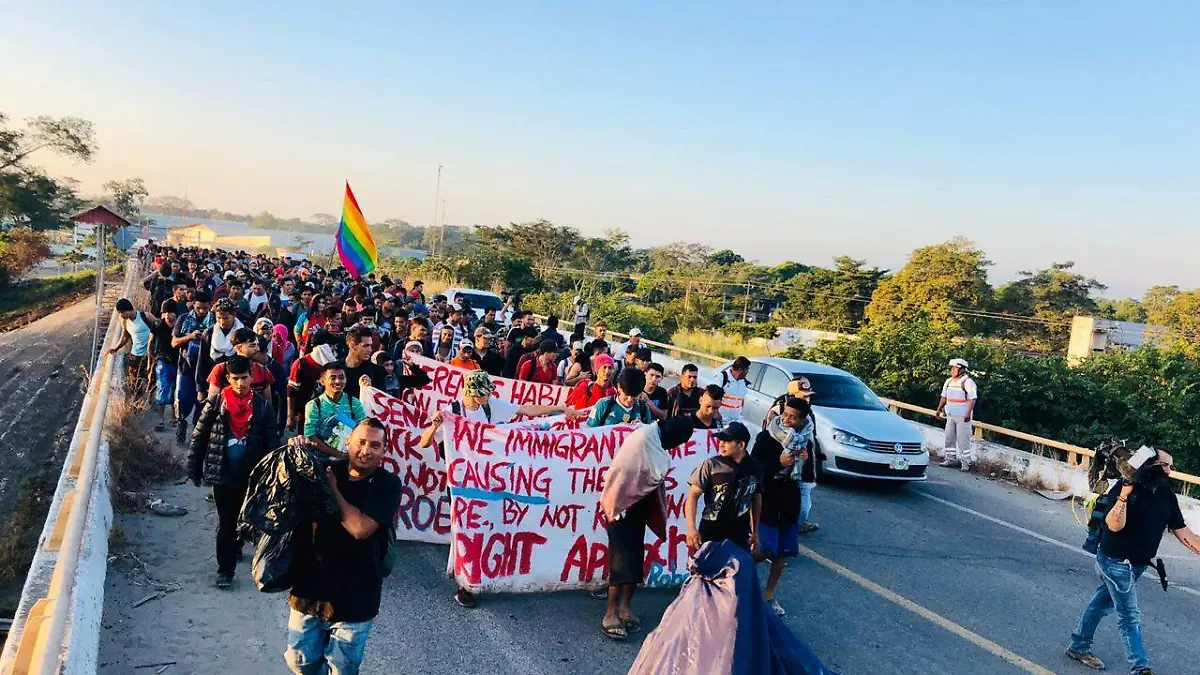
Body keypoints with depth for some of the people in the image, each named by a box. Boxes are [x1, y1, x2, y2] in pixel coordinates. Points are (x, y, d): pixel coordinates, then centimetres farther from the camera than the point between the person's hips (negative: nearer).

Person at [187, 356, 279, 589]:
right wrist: (194, 470, 0)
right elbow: (199, 437, 0)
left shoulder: (262, 406, -3)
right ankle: (225, 568, 13)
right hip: (222, 473, -1)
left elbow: (272, 442, -1)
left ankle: (235, 548, 42)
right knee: (226, 523, 3)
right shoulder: (216, 403, -5)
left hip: (251, 474, 1)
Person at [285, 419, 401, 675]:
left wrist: (333, 489, -18)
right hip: (309, 588, 3)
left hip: (353, 597, -3)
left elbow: (360, 528, -24)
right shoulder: (326, 470, -2)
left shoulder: (388, 484, -13)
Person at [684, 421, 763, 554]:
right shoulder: (711, 465, -10)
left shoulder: (755, 468, -1)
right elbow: (693, 496, -8)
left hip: (740, 536, 3)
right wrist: (691, 528, -19)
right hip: (710, 534, -2)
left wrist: (755, 532, 17)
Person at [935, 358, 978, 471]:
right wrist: (939, 408, 17)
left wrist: (968, 413, -23)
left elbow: (972, 399, -17)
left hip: (963, 416, -8)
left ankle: (966, 462, -2)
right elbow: (944, 396, 21)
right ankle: (950, 459, 20)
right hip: (951, 415, 8)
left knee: (963, 439, -7)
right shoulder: (949, 381, 12)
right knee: (949, 437, 11)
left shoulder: (968, 382, -12)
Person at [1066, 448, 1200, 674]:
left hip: (1138, 564, 7)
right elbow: (1115, 525, -26)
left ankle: (1079, 646, 32)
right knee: (1130, 616, -4)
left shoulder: (1167, 496, 0)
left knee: (1102, 603, 19)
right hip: (1116, 561, -7)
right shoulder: (1127, 487, -19)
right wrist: (1124, 494, -37)